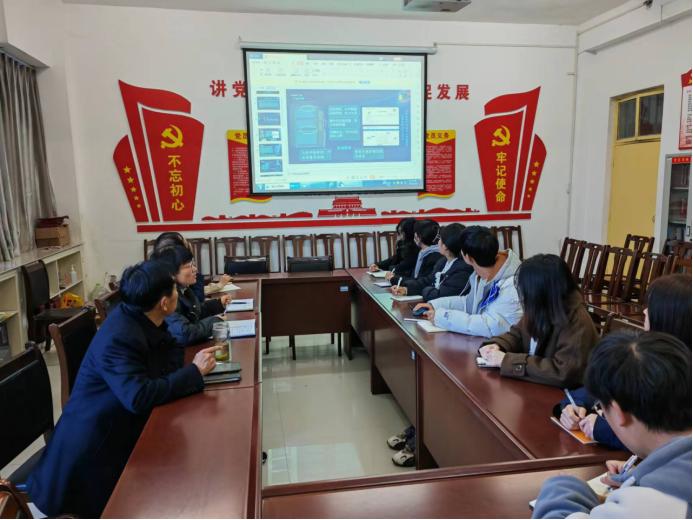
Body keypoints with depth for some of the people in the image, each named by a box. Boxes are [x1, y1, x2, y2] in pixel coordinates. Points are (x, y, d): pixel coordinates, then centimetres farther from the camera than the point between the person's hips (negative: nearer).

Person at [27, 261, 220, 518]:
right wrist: (194, 372, -30)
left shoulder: (143, 320, -3)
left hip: (118, 429, 8)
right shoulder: (119, 337, -29)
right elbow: (140, 397, -37)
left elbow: (174, 352, 3)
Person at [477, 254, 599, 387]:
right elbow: (517, 334, 12)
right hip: (537, 387, 6)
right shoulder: (539, 310, -4)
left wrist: (507, 361, -29)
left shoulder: (576, 322, -26)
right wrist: (497, 345, -10)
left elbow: (564, 373, -33)